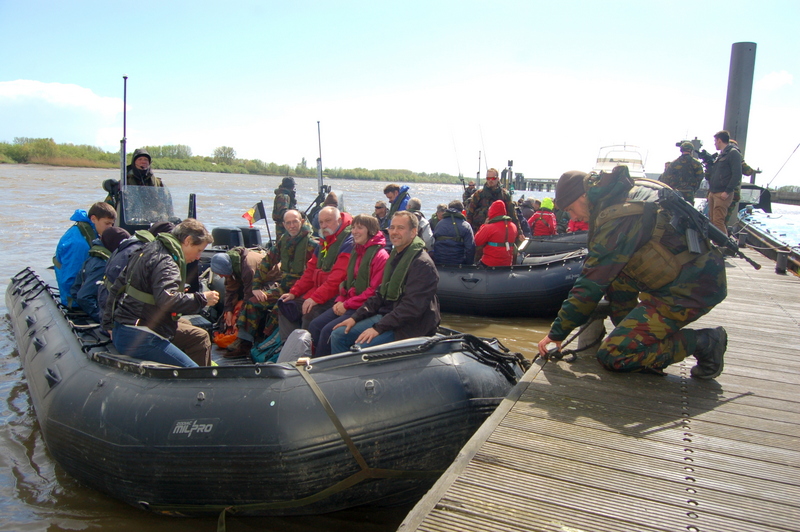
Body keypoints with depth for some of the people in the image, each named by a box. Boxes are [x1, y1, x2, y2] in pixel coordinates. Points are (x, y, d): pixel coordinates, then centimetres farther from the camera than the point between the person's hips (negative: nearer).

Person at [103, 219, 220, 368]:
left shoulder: (148, 250, 16)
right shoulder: (165, 262, -16)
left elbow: (117, 287, 22)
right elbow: (167, 300, -32)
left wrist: (109, 324, 25)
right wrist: (202, 299, -19)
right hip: (138, 338, -11)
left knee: (200, 337, 17)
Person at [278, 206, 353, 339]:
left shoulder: (348, 241, -15)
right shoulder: (324, 242, 16)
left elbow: (338, 276, -24)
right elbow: (310, 271, 18)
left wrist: (316, 298, -27)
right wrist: (294, 292, 7)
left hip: (334, 295, -9)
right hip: (317, 290, 10)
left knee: (310, 312, -29)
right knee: (286, 306, 3)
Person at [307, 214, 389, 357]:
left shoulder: (380, 255, -13)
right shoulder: (356, 252, 15)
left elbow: (375, 290, -18)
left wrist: (347, 304, -15)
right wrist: (340, 300, 2)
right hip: (347, 303, 9)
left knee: (328, 330, -20)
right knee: (314, 325, -5)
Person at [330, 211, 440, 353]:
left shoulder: (422, 264, -17)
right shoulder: (395, 256, 13)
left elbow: (413, 306, -23)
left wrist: (378, 328, -23)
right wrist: (355, 317, 7)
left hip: (409, 326, -9)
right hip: (386, 315, 9)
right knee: (338, 335, 2)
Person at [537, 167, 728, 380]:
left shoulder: (617, 219, -19)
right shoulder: (633, 190, 8)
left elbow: (592, 284, -16)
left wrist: (558, 332, -7)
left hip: (689, 290, -9)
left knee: (612, 357, -8)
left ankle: (702, 342, -1)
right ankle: (630, 333, 15)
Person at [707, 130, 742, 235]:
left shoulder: (733, 153, -7)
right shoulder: (721, 154, 22)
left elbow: (737, 175, -16)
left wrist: (727, 191, -19)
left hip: (723, 194, -9)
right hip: (713, 193, 9)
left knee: (718, 221, -14)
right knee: (712, 221, 8)